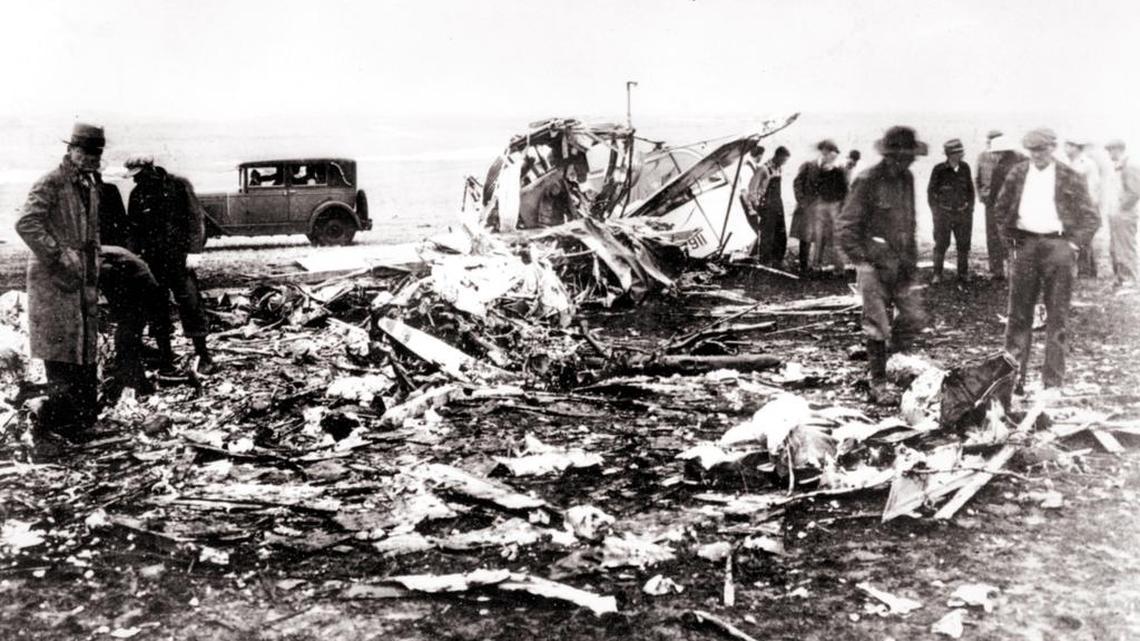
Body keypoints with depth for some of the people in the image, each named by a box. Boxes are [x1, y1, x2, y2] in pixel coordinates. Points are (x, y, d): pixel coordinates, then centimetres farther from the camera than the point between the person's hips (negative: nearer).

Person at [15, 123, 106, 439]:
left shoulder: (91, 186, 16)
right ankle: (50, 413, 2)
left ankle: (85, 413, 18)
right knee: (62, 349, -7)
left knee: (86, 347, 10)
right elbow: (26, 224, -20)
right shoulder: (51, 183, -9)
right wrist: (57, 257, -22)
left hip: (84, 279, 8)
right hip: (54, 281, -8)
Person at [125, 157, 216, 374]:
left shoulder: (178, 185, -3)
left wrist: (194, 250, -12)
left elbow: (196, 217, -5)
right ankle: (165, 358, 14)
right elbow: (133, 228, 14)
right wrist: (137, 255, 4)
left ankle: (203, 354, 5)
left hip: (179, 257, -4)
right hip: (152, 260, 4)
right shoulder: (137, 194, 9)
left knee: (190, 303, -4)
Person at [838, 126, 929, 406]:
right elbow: (846, 226, -12)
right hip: (875, 264, -6)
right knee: (878, 326, -1)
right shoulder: (868, 181, -13)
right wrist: (861, 260, -15)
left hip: (901, 264, 6)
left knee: (915, 317, 3)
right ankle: (878, 385, 11)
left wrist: (912, 259, 16)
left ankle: (890, 356, 28)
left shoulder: (907, 178, 9)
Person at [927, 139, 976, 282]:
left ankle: (963, 274, 19)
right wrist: (935, 211, -4)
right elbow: (931, 191, -1)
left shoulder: (965, 168, 0)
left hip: (963, 213, 3)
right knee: (941, 244, 0)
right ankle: (937, 274, 10)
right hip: (943, 213, -3)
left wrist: (970, 208, 7)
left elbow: (970, 189, 12)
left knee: (964, 245, 7)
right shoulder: (939, 170, -10)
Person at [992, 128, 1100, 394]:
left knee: (1057, 316, 3)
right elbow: (1000, 209, 17)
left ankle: (1053, 381, 9)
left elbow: (1091, 218, 5)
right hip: (1026, 245, 2)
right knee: (1019, 313, 3)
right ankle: (1013, 376, 10)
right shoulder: (1017, 174, 7)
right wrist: (1009, 239, 9)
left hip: (1058, 245, -1)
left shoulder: (1070, 179, 1)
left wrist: (1074, 244, -4)